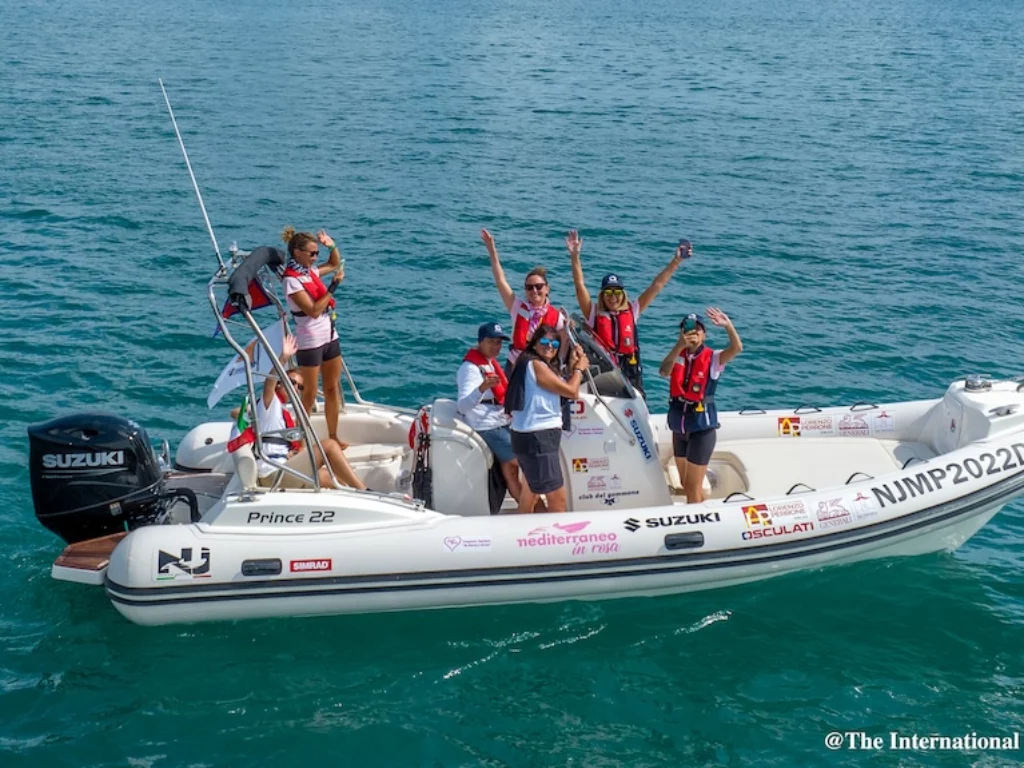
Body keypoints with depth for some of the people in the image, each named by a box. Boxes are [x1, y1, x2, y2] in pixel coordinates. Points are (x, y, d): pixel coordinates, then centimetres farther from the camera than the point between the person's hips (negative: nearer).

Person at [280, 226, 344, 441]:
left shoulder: (311, 271, 6)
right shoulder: (292, 280, -17)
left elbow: (334, 264, 27)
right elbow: (313, 311, -23)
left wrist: (332, 247, 7)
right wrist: (334, 285, -21)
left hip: (330, 337, 8)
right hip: (310, 342, -8)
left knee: (333, 390, 13)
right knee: (309, 395, 2)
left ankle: (333, 437, 23)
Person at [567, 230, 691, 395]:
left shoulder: (632, 311, 10)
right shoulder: (594, 313, 5)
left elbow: (656, 286, 9)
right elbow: (580, 285, -3)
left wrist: (676, 261, 6)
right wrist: (575, 256, -13)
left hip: (629, 369, 2)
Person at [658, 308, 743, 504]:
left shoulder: (712, 358, -9)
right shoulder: (678, 355, 0)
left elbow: (737, 348, -27)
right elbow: (663, 371, -20)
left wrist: (728, 325, -45)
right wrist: (680, 346, -35)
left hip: (702, 427, -5)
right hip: (679, 426, 5)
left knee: (693, 487, -1)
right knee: (686, 485, 19)